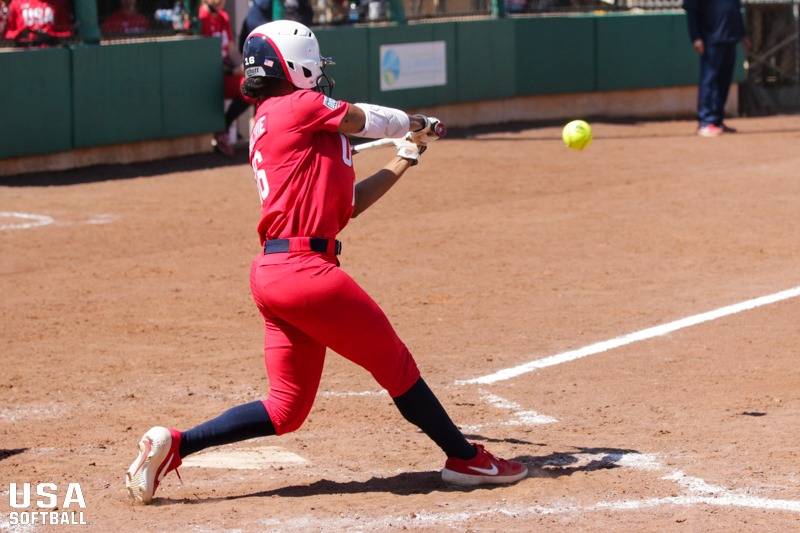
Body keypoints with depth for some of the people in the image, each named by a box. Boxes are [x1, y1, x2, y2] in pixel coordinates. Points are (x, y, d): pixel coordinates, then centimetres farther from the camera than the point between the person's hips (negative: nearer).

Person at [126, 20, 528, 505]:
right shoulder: (297, 107, -4)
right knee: (396, 363, 4)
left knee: (287, 408, 10)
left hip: (272, 273, 9)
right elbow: (366, 121, 7)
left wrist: (404, 160, 31)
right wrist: (414, 123, 29)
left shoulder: (271, 123, 22)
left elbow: (346, 205, 24)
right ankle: (466, 458, 15)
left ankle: (174, 444, 4)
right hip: (303, 269, -9)